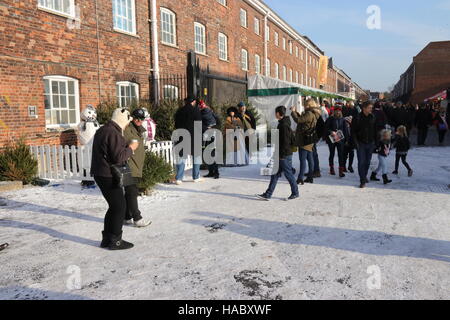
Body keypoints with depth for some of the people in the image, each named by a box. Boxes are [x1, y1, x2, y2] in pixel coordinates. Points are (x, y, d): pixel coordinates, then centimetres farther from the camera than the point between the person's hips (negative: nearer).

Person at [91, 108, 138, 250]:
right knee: (119, 206, -1)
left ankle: (107, 239, 25)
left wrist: (126, 148, 15)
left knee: (114, 206, 17)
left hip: (101, 174, 10)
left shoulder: (102, 130, 15)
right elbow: (118, 157, -23)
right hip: (109, 176, -10)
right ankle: (115, 240, 7)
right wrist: (130, 148, -8)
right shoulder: (113, 133, -19)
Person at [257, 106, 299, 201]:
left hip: (284, 155, -10)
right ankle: (268, 194, 12)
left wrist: (282, 154, -19)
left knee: (288, 173, 3)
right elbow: (293, 139, 17)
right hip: (281, 155, 10)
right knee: (275, 174, 9)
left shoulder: (284, 125, -18)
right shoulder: (281, 124, 12)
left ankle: (295, 193, 19)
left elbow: (285, 141, -21)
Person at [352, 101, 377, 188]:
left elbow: (375, 130, 11)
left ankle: (364, 176, 33)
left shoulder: (372, 117, 4)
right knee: (361, 162, -6)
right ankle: (362, 181, -1)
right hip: (361, 144, -4)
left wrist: (375, 141, 7)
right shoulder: (357, 118, -9)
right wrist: (356, 142, -13)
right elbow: (353, 131, -7)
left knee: (368, 162, 13)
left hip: (370, 143, 4)